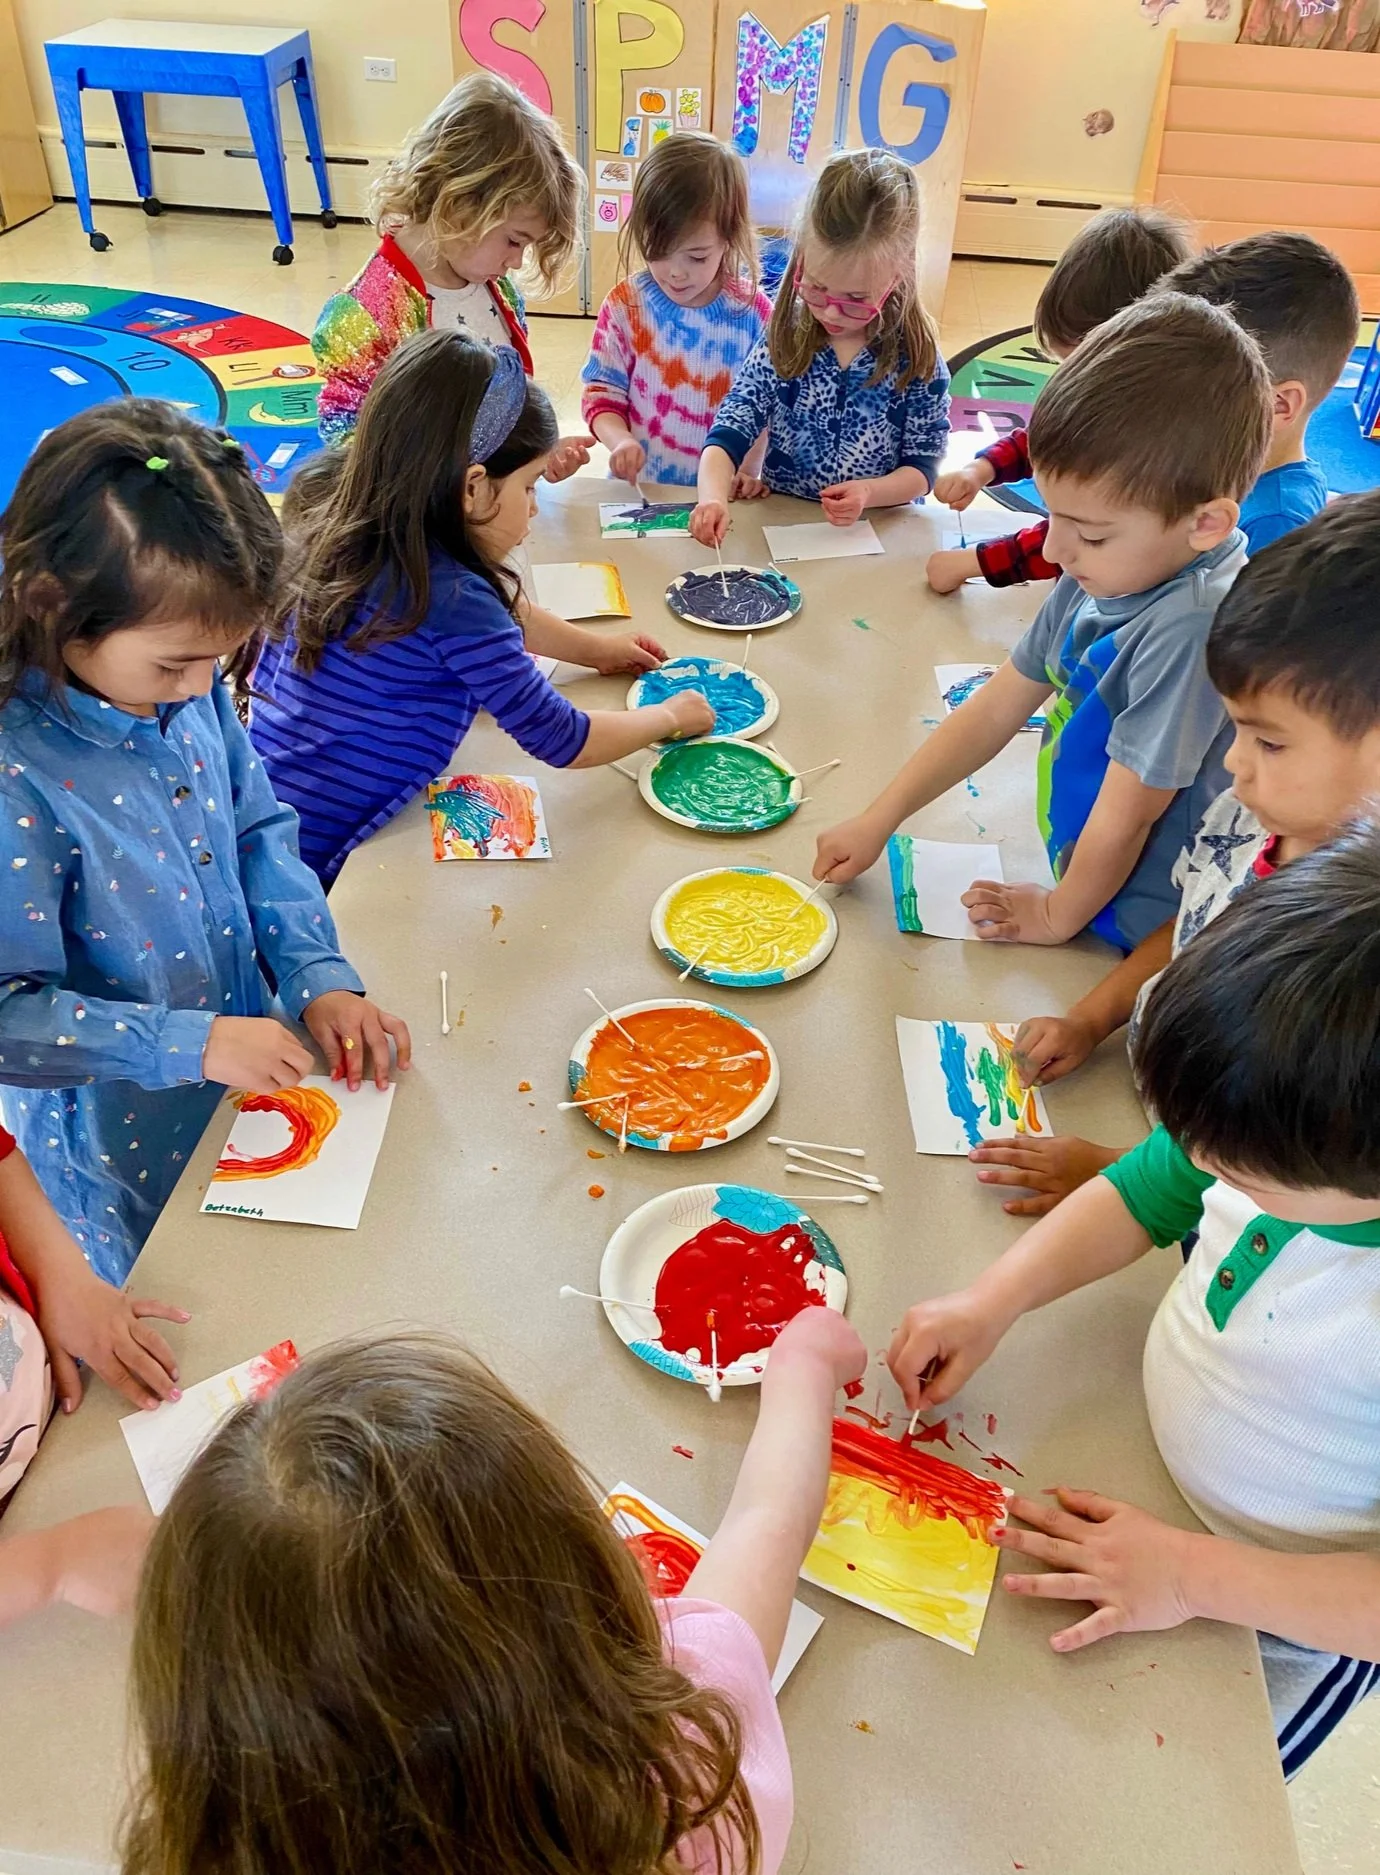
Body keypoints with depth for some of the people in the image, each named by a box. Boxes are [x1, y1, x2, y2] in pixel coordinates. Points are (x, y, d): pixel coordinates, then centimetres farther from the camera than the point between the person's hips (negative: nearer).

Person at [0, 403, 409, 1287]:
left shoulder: (193, 692, -11)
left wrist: (320, 977, -8)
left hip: (248, 1087, 6)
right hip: (127, 1158, -6)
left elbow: (261, 833, 3)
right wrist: (191, 1044, -28)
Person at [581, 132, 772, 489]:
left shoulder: (753, 311, -2)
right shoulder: (625, 304, -2)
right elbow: (601, 392, 1)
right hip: (637, 487, 1)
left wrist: (748, 467, -10)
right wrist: (620, 440, -19)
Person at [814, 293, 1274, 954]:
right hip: (1090, 896, 7)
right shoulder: (1107, 572, -6)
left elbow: (1122, 819, -21)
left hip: (1144, 946, -7)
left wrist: (1058, 914, -4)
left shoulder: (1194, 626, -31)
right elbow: (996, 708, 3)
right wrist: (876, 822, 4)